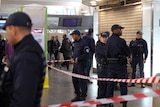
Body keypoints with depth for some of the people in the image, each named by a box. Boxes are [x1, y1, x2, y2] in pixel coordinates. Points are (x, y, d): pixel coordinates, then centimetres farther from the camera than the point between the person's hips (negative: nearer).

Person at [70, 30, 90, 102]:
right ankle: (78, 95, 25)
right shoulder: (75, 43, 13)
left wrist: (78, 58, -18)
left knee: (82, 80, -3)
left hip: (81, 64, -10)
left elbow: (86, 54, -18)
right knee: (74, 79, 13)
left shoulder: (83, 43, -15)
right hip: (75, 64, 10)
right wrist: (73, 58, 10)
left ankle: (83, 96, 6)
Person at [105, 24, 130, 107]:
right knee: (123, 85, 4)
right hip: (120, 65, -5)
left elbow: (107, 53, 8)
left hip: (110, 65, 5)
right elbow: (128, 52, -6)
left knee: (110, 84, 11)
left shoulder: (108, 41, 3)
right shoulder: (121, 41, -14)